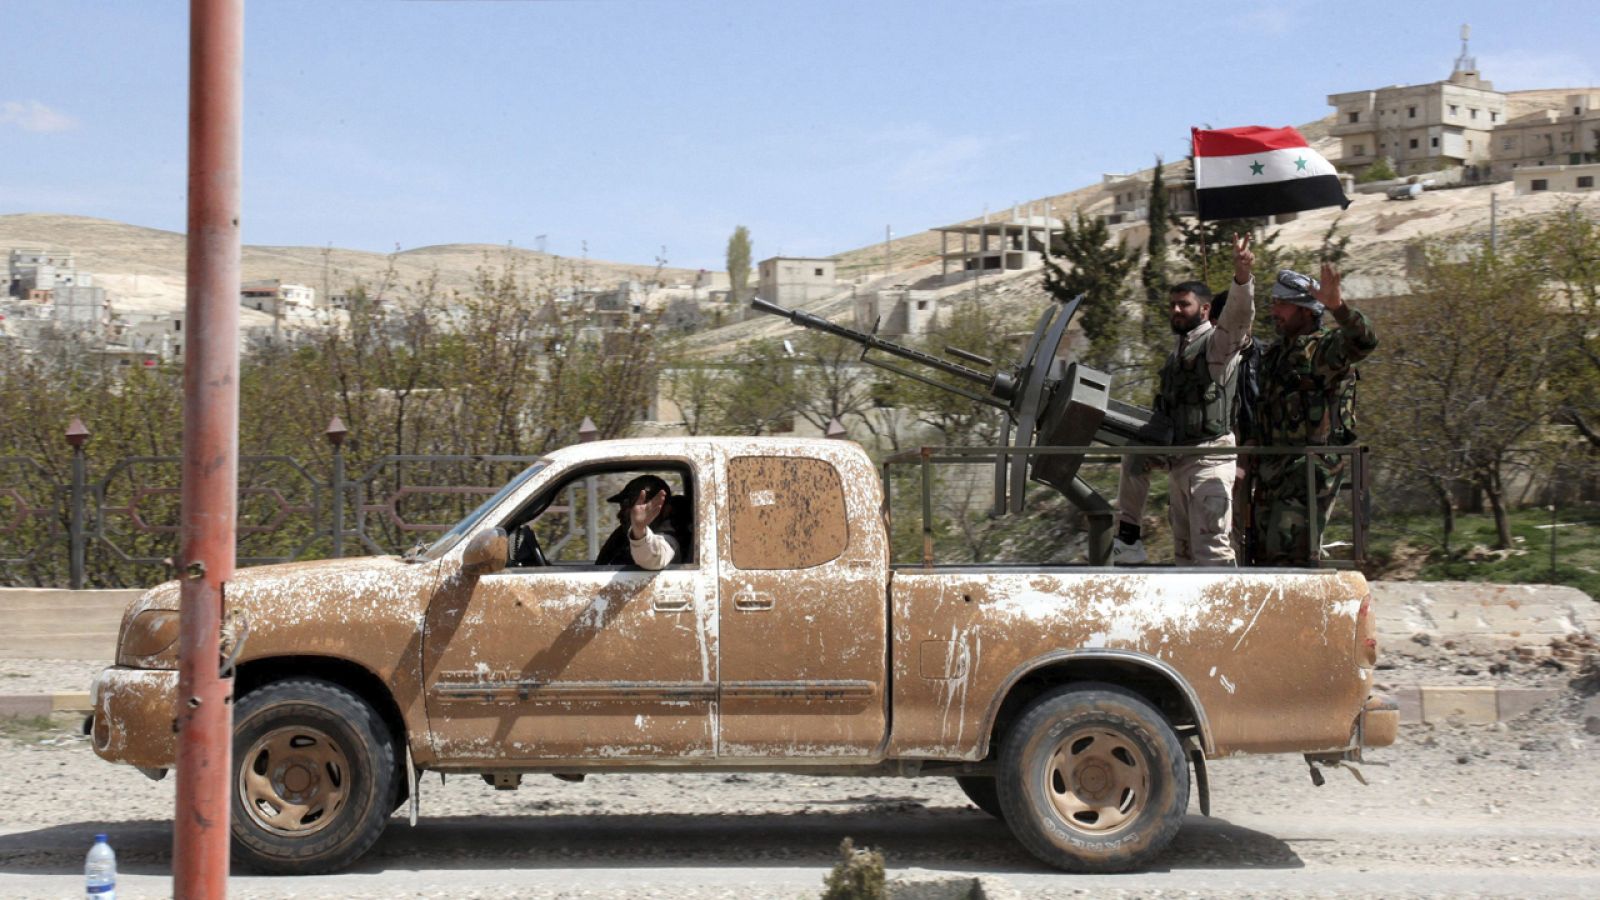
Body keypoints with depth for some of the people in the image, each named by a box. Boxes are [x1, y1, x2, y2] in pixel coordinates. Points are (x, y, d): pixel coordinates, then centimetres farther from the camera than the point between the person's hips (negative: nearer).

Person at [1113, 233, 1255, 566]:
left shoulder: (1218, 342, -4)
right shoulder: (1177, 352, 21)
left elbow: (1239, 314, -26)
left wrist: (1242, 277, -42)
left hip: (1208, 460, -9)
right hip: (1178, 460, 9)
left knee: (1212, 550, -15)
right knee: (1185, 551, 13)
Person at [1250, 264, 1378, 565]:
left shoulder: (1326, 348, -6)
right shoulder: (1273, 354, 19)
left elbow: (1364, 340, -27)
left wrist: (1338, 306, -44)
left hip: (1313, 467, -8)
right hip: (1272, 467, 8)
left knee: (1287, 550, -16)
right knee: (1263, 549, 8)